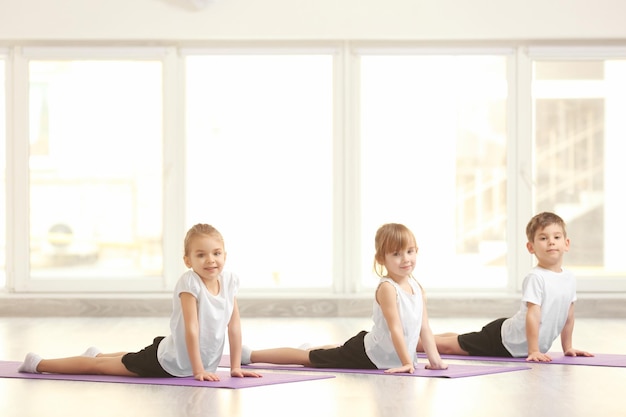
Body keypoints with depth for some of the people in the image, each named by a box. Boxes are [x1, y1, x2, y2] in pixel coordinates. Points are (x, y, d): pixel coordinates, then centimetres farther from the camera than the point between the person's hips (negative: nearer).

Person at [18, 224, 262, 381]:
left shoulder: (230, 281, -8)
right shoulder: (189, 283, -26)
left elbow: (234, 326, -2)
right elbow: (191, 328, -28)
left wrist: (235, 367, -3)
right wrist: (198, 370, -28)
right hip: (169, 361, -6)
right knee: (100, 366, 3)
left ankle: (97, 355, 59)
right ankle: (38, 364, 18)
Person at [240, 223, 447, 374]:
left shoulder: (417, 286, -2)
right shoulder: (387, 288, -25)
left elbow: (424, 327, 2)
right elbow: (395, 329, -29)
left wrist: (434, 358, -5)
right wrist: (407, 362, -30)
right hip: (364, 355, -7)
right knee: (309, 358, 3)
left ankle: (311, 348, 61)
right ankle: (251, 355, 14)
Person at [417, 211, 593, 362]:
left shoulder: (569, 278, -2)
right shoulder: (535, 278, -24)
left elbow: (568, 316, 9)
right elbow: (532, 315, -28)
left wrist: (567, 347, 12)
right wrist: (533, 351, -29)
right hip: (502, 339, -7)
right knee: (448, 345, -2)